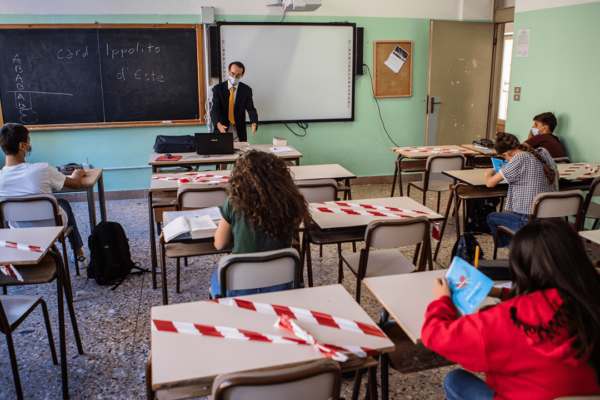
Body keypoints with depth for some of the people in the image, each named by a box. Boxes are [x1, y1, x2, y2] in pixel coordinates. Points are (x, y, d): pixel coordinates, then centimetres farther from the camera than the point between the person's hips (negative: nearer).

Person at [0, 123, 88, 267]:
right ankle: (79, 255, 40)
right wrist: (77, 174, 11)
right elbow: (76, 184, -12)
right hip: (52, 228, -3)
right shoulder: (42, 169, -29)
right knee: (63, 203, 30)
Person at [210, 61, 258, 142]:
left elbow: (251, 109, -4)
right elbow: (215, 109, -9)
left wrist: (254, 123, -26)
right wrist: (218, 124, -30)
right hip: (221, 131, -1)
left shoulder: (246, 90, 5)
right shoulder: (218, 88, 1)